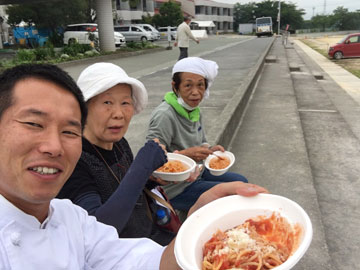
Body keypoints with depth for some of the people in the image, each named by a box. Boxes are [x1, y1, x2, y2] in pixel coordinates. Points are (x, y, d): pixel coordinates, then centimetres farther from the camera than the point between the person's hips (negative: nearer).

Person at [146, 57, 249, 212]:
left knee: (241, 181, 12)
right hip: (176, 188, -9)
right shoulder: (164, 115, -26)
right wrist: (185, 154, -35)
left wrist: (209, 149, -7)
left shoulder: (195, 110, 2)